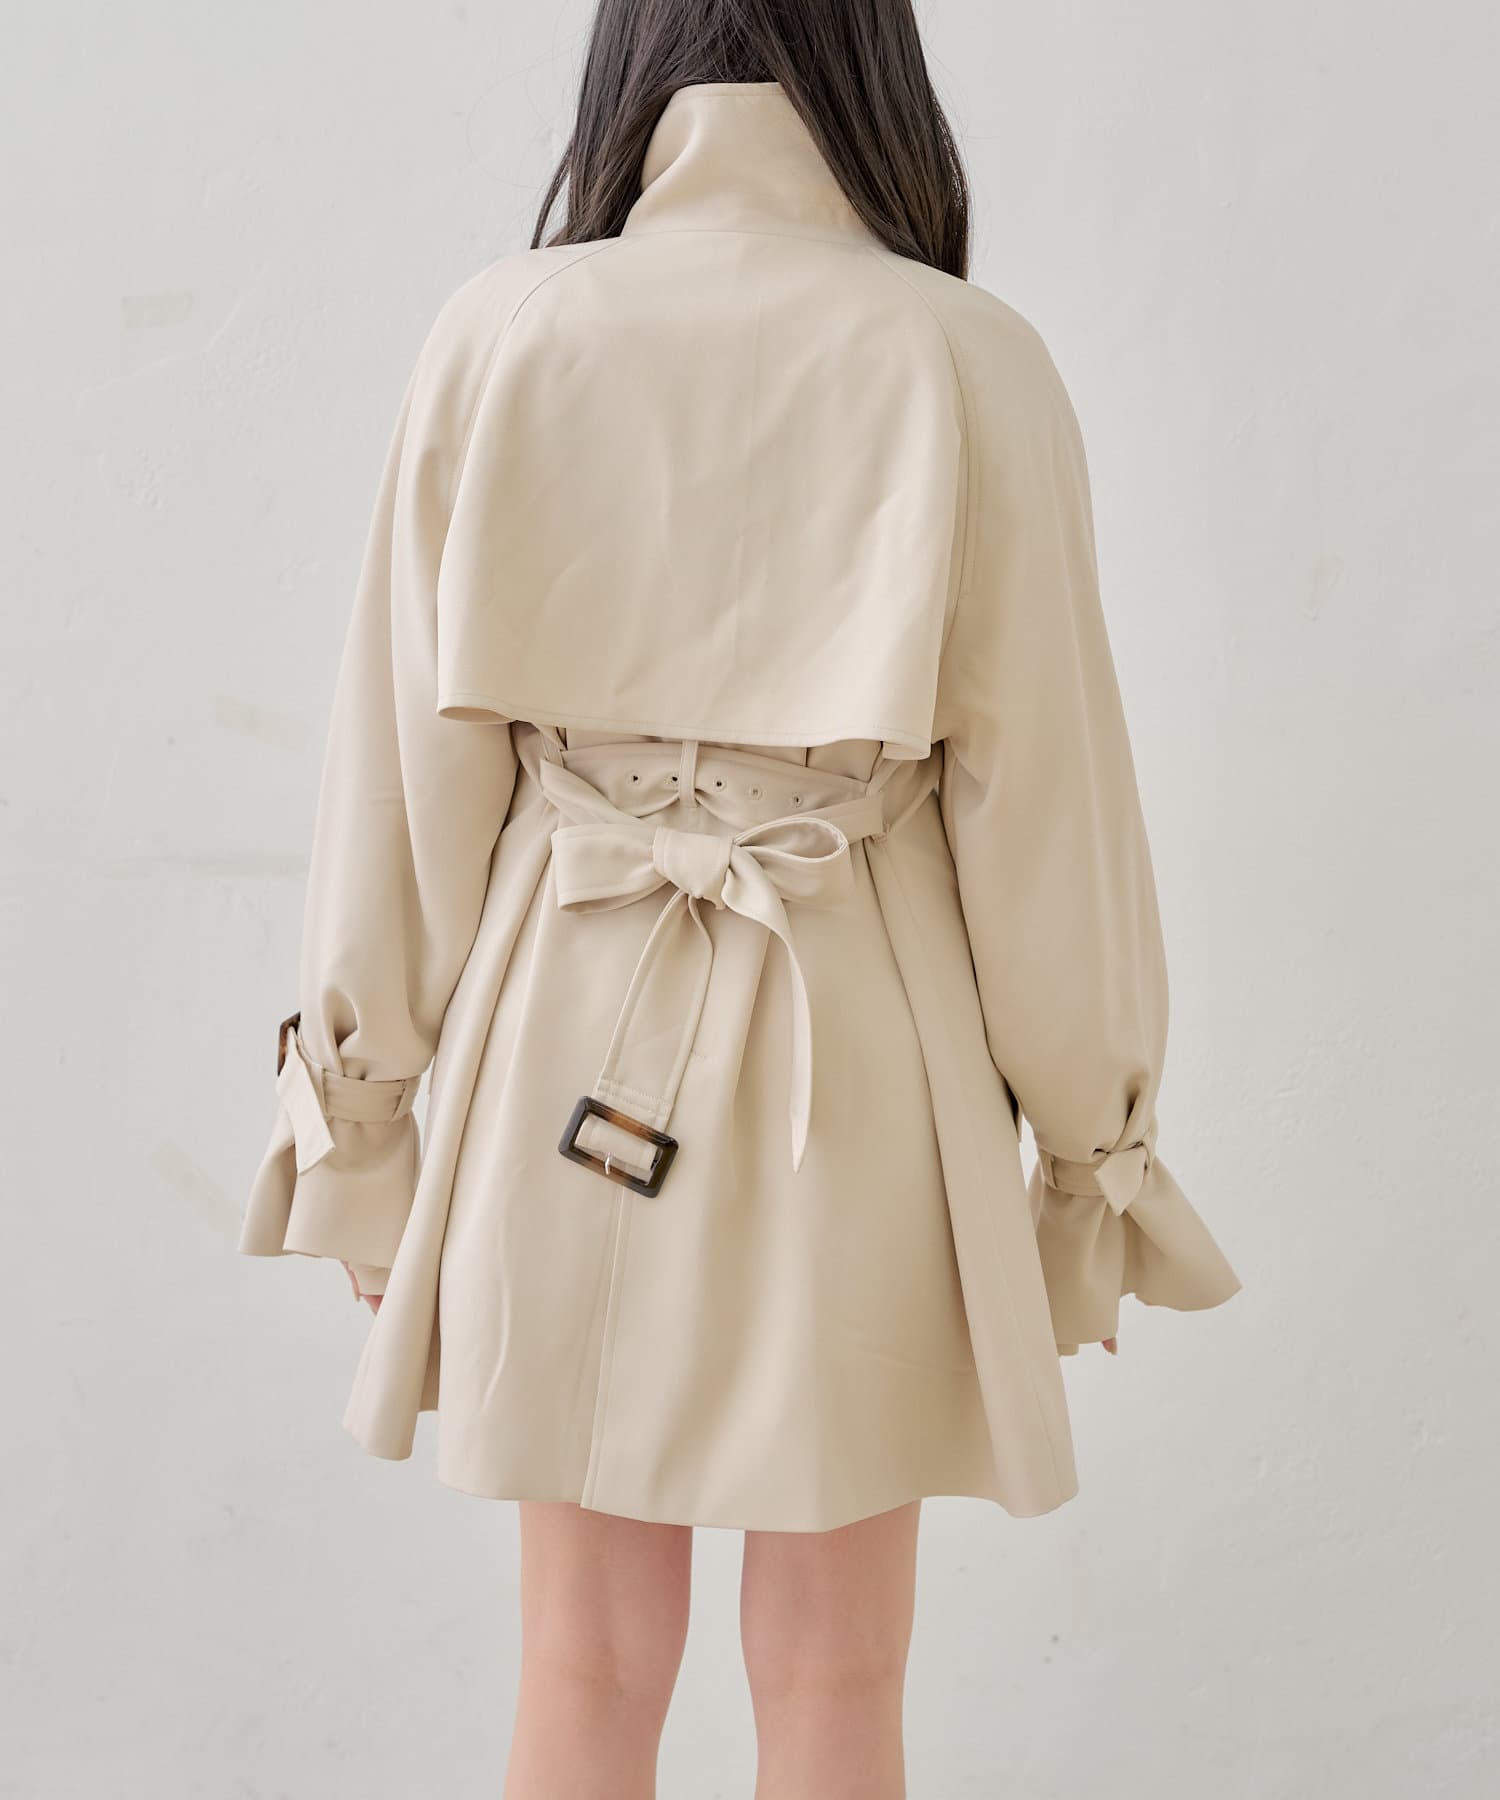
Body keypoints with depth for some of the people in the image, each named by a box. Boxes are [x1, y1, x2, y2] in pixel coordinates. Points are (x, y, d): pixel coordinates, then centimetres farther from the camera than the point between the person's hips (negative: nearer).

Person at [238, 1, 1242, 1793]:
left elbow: (405, 742, -1)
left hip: (569, 1038, 2)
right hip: (860, 1046, -1)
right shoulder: (968, 363, -7)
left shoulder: (498, 335, -4)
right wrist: (1091, 1145, 6)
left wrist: (357, 1099, 10)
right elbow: (1045, 784, -5)